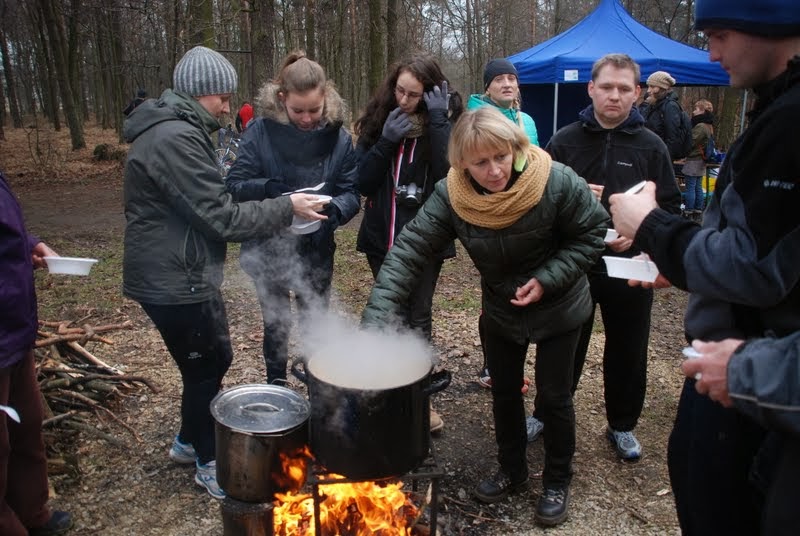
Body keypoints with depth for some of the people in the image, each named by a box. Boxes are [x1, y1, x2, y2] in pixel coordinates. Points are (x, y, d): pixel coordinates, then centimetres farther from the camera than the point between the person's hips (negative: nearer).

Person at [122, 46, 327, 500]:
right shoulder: (175, 139, -22)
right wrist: (287, 208, -14)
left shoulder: (175, 130, 14)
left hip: (183, 274, 10)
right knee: (206, 368, 5)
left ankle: (189, 441, 41)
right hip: (175, 281, -10)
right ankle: (209, 462, 26)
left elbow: (209, 205, 16)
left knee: (215, 359, 21)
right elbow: (222, 217, -23)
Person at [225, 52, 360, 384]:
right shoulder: (261, 131, -12)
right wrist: (267, 188, -33)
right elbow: (235, 185, -12)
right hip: (268, 250, -1)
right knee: (276, 325, 16)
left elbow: (350, 193, -8)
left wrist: (334, 209, -31)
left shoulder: (338, 137, -8)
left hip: (316, 253, 1)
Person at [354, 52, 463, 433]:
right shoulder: (378, 122, 1)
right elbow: (363, 182, -3)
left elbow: (449, 174, -21)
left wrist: (437, 122, -21)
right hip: (382, 237, 2)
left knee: (419, 318, 2)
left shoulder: (444, 125, -4)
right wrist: (385, 141, -14)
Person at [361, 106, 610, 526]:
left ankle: (557, 483, 33)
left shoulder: (557, 182, -29)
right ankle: (512, 471, 41)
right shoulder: (451, 196, -23)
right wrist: (376, 319, -37)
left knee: (554, 396, 9)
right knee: (504, 393, 17)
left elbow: (591, 234, -15)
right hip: (500, 310, 3)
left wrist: (547, 279, -26)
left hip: (558, 308, -2)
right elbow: (409, 251, -27)